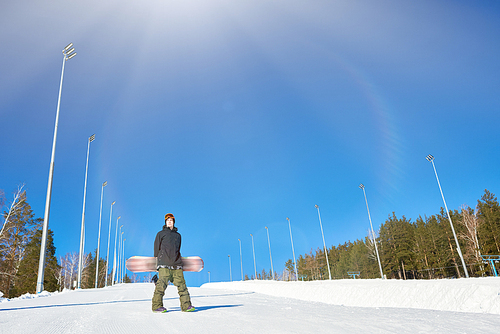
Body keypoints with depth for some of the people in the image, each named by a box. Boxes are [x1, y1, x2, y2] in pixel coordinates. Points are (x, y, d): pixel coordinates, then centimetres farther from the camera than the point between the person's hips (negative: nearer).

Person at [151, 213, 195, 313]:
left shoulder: (178, 235, 24)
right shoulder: (161, 234, 13)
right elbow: (157, 248, 11)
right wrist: (157, 261, 4)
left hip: (176, 264, 3)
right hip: (164, 264, -3)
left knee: (181, 284, -4)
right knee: (162, 284, -12)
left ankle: (186, 305, -2)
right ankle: (157, 306, -3)